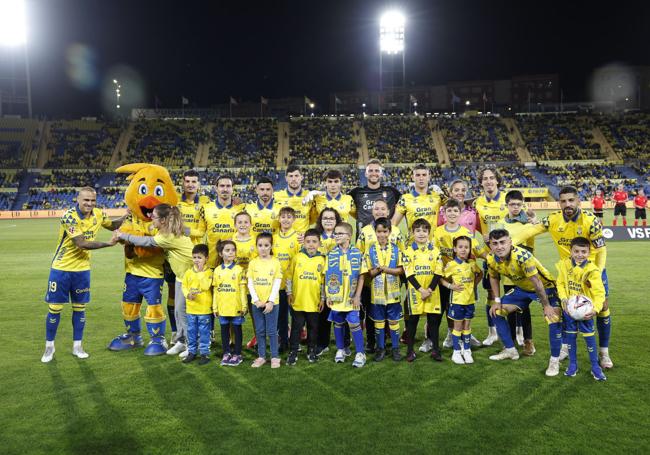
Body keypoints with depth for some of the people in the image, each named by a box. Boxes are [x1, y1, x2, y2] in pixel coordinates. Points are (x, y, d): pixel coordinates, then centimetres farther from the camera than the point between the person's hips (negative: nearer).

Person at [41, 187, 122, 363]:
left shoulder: (98, 214, -4)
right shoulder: (69, 216, -22)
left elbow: (112, 225, 16)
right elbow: (82, 244, -26)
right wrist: (109, 243, -25)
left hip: (82, 269, 4)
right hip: (61, 269, -4)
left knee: (79, 308, 11)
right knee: (54, 309, 5)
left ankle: (77, 346, 24)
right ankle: (49, 346, 22)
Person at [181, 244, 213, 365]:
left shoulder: (208, 272, -8)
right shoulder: (188, 272, 5)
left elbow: (206, 286, -21)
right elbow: (184, 286, 7)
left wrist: (201, 272, -20)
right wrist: (188, 294, -12)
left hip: (204, 308, -4)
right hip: (191, 307, 4)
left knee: (204, 332, 4)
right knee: (191, 331, 14)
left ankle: (205, 353, 14)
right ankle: (192, 352, 27)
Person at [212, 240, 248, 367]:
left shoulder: (239, 269, -4)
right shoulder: (217, 270, 4)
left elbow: (243, 289, -4)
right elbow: (215, 290, 7)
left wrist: (244, 306, -6)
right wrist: (215, 307, 6)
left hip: (236, 307, -3)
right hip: (222, 307, 3)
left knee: (237, 329, 7)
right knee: (224, 329, 13)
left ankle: (237, 354, 18)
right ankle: (226, 353, 26)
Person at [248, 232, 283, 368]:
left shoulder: (276, 262, -4)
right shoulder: (253, 263, 2)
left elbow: (277, 284, -7)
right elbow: (250, 284, 1)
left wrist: (271, 301, -13)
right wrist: (256, 300, -9)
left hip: (271, 302, -2)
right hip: (257, 303, 3)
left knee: (272, 331, 3)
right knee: (260, 331, 10)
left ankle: (275, 357, 15)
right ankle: (261, 356, 21)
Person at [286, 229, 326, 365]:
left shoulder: (322, 260, -1)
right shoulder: (297, 258, -2)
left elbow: (324, 281, 3)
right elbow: (289, 276, 3)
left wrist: (322, 298, 2)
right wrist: (289, 293, 0)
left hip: (314, 302, 1)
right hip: (298, 301, -1)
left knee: (313, 327, 13)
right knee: (296, 327, 7)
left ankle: (311, 351, 29)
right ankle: (293, 352, 18)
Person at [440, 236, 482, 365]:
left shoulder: (472, 263, 2)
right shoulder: (451, 265, -11)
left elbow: (480, 274, 19)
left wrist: (475, 284, 6)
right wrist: (450, 286, -17)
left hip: (470, 300, 4)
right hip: (457, 300, -4)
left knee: (467, 326, 13)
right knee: (458, 326, 6)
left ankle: (467, 350, 25)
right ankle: (456, 352, 16)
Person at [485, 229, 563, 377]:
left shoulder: (522, 256, -38)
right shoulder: (491, 259, -17)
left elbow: (536, 282, -31)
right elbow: (494, 278, 4)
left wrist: (546, 305, -24)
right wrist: (497, 301, 1)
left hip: (545, 287, -6)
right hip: (522, 288, 6)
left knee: (554, 320, -22)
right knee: (496, 311, 4)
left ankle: (554, 361, -2)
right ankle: (510, 350, 19)